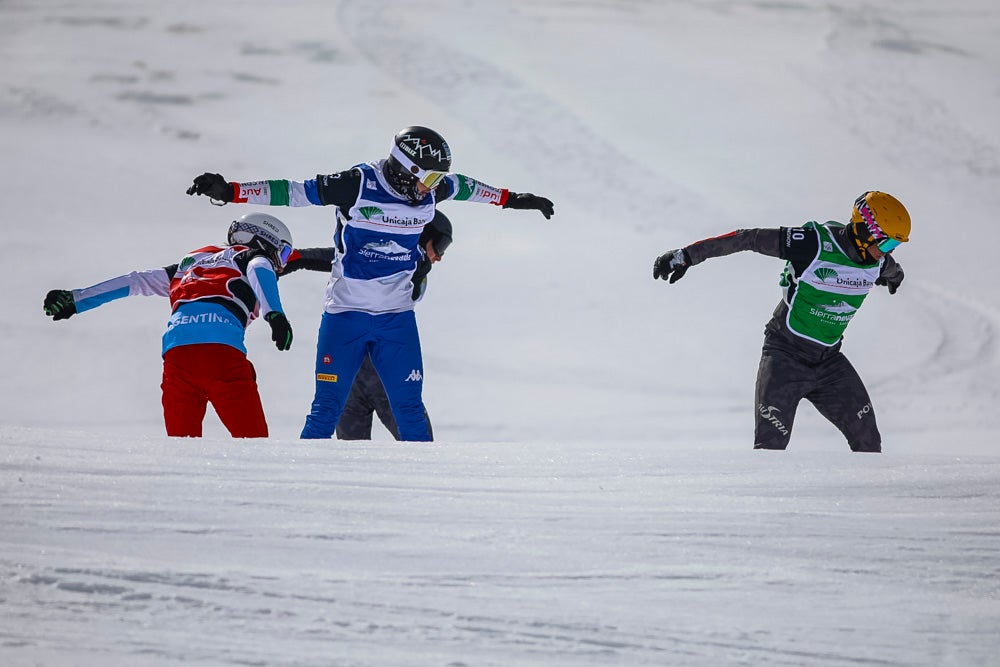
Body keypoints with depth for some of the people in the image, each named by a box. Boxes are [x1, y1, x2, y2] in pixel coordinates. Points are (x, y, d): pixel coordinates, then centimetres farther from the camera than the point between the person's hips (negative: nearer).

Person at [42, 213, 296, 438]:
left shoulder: (192, 261, 37)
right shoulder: (254, 257, 22)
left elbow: (135, 281, 34)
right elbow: (259, 272, -2)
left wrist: (76, 299, 34)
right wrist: (274, 314, -19)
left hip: (176, 349, 5)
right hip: (222, 349, -5)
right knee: (252, 442, -5)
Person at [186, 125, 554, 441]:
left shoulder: (430, 190, 0)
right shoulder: (357, 185, -16)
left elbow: (464, 187, 23)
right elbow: (292, 192, -15)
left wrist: (512, 199, 34)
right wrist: (229, 191, -21)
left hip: (397, 317, 4)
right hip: (346, 313, -4)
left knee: (410, 410, 2)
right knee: (327, 409, -5)